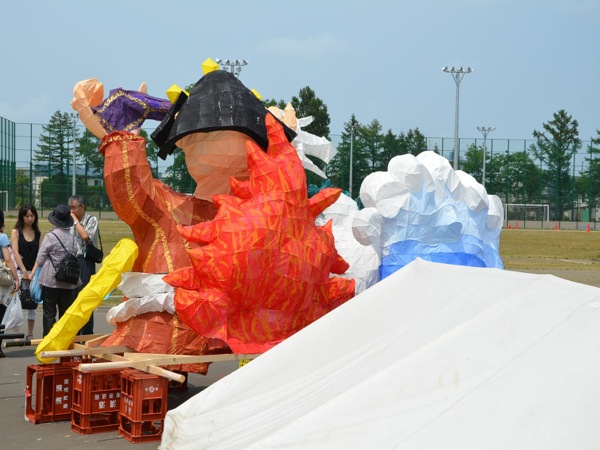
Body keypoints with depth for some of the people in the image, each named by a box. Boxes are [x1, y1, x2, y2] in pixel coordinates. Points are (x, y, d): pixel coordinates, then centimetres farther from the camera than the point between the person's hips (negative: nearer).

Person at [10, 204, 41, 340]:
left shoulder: (38, 233, 10)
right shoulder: (16, 232, 1)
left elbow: (39, 254, 5)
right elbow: (16, 253, -7)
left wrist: (33, 272, -7)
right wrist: (24, 272, -15)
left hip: (34, 272, 3)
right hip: (20, 271, -3)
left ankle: (30, 334, 13)